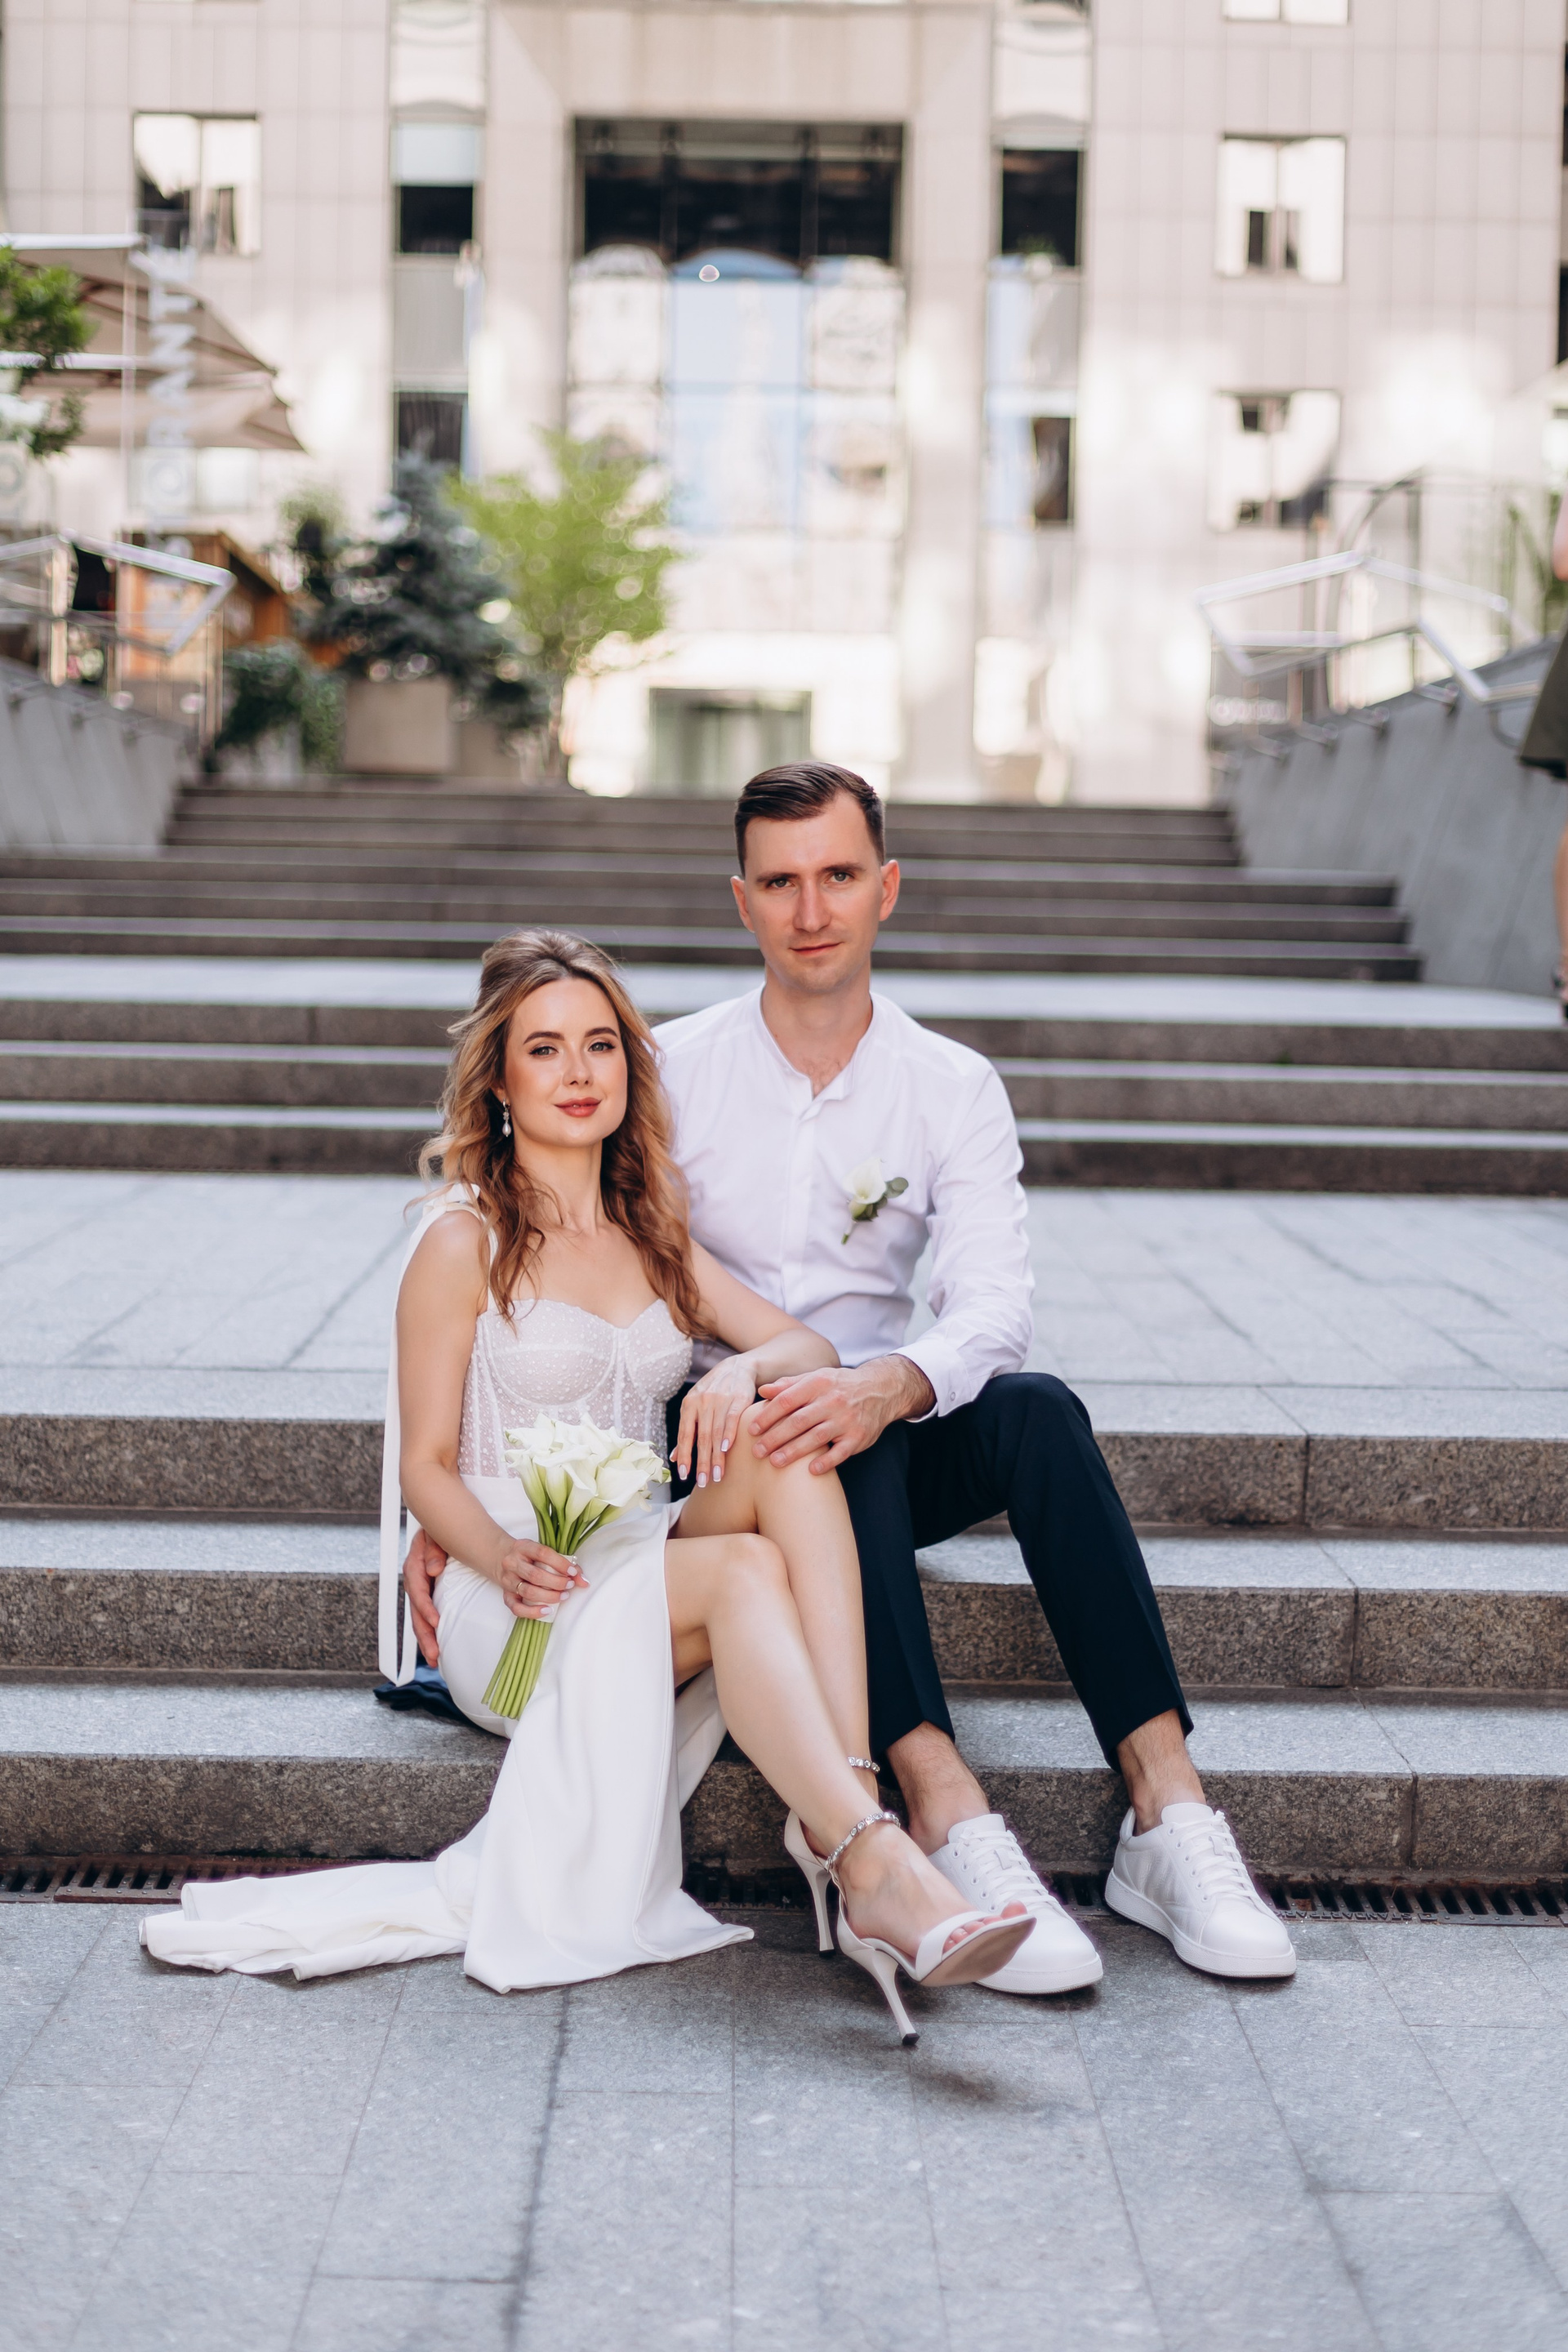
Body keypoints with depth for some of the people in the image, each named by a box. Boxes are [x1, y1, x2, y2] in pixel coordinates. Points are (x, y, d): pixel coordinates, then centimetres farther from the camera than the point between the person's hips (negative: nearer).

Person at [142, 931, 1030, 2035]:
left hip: (647, 1574, 5)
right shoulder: (465, 1240, 0)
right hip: (511, 1609, -5)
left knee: (791, 1433, -26)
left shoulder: (652, 1233, 18)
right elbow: (427, 1464, -1)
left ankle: (847, 1815, -41)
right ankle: (877, 1870, -49)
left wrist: (746, 1369, -16)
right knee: (748, 1569, -33)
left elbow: (812, 1345, 8)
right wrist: (508, 1561, -22)